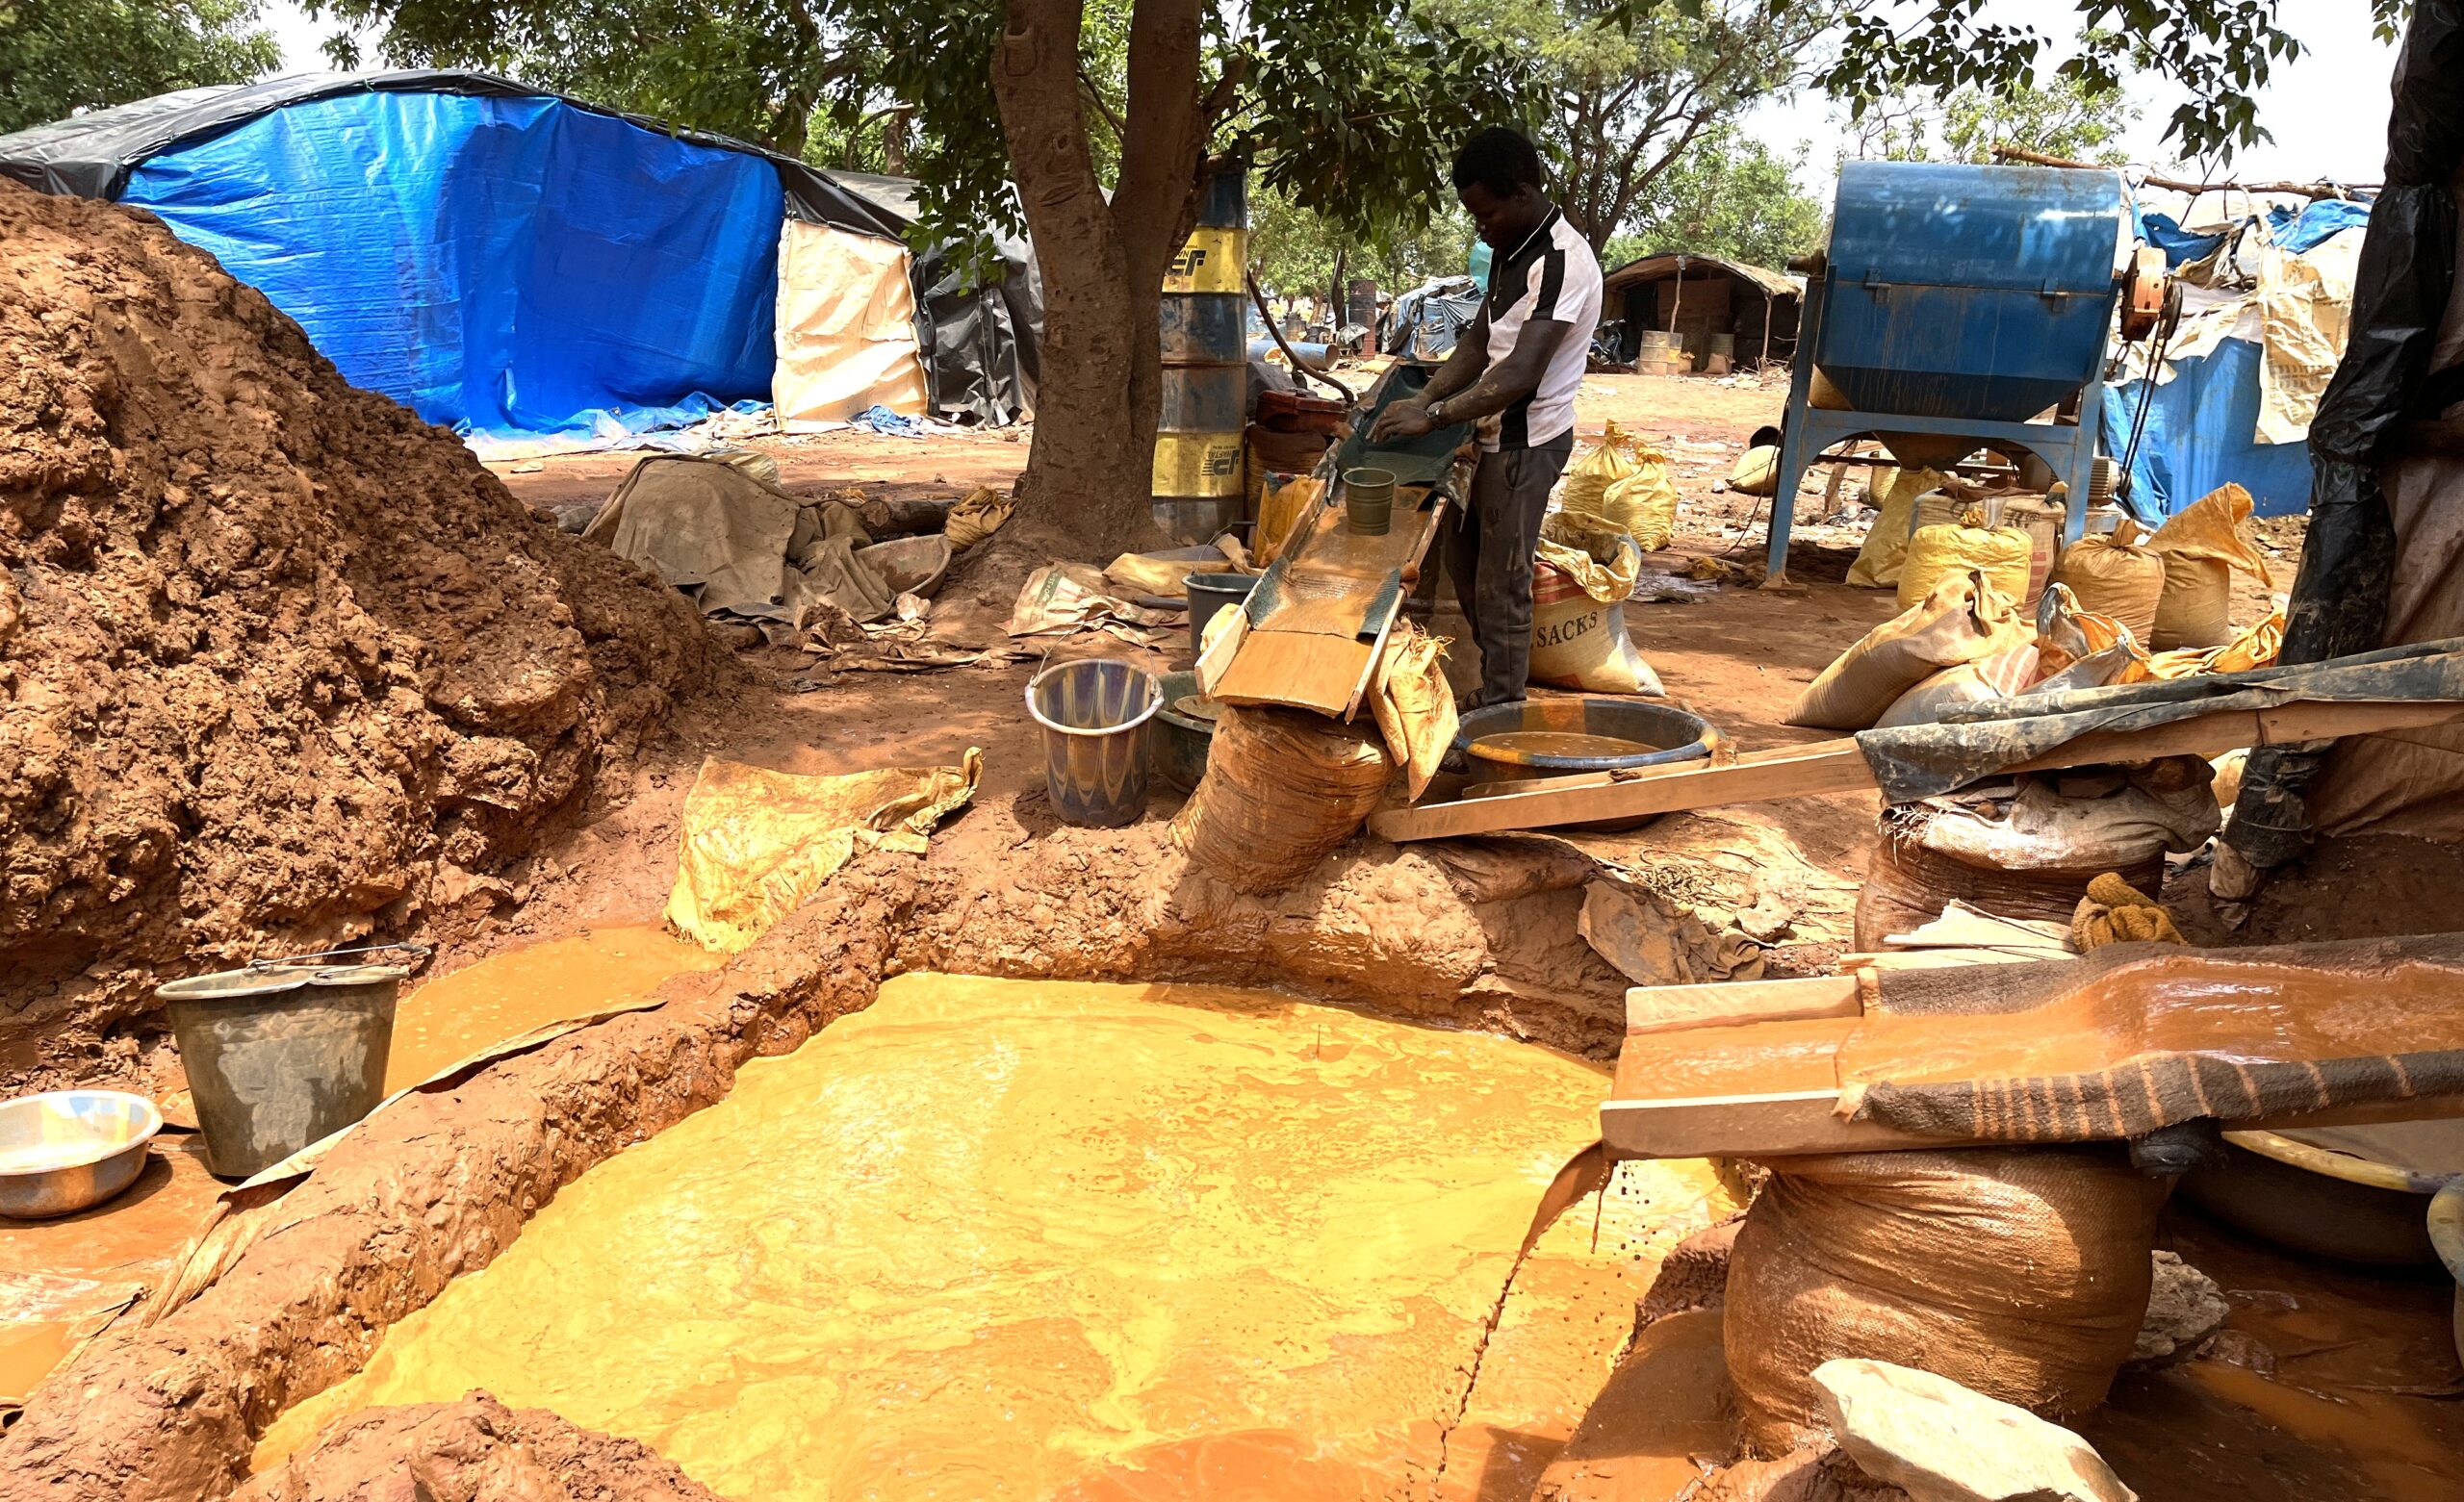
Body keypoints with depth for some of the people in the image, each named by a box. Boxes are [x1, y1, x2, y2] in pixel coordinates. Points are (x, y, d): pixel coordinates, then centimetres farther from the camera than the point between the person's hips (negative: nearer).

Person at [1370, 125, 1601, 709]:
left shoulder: (1562, 262, -21)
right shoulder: (1511, 252, 10)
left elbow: (1520, 375, -27)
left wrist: (1433, 417, -23)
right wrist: (1421, 400, -2)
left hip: (1527, 444, -10)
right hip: (1499, 435, 10)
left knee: (1500, 585, -4)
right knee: (1463, 559, 19)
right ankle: (1498, 687, 30)